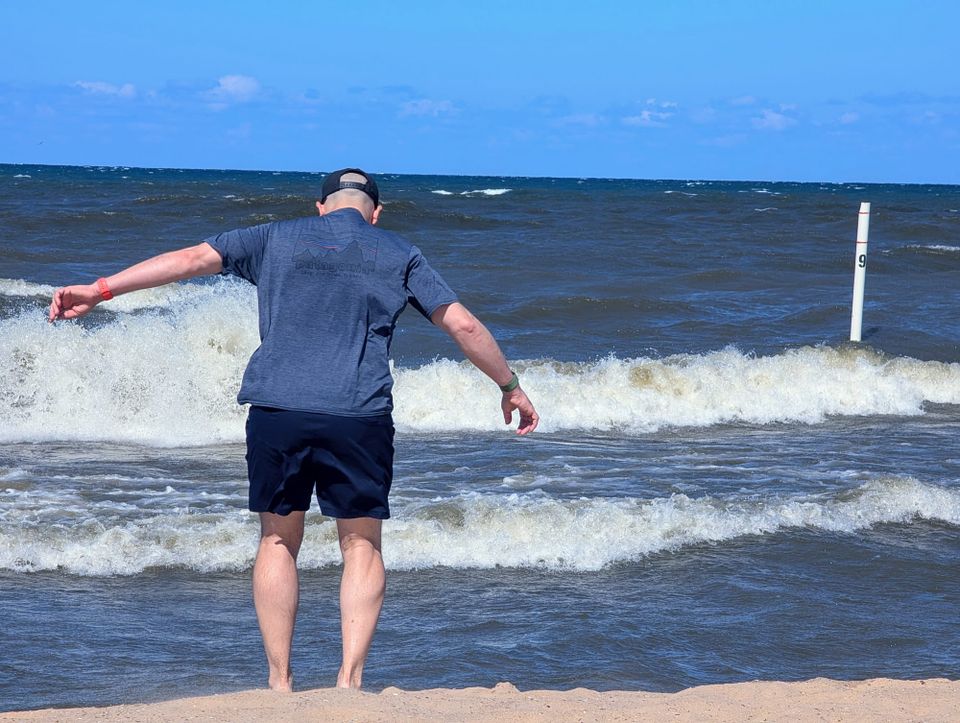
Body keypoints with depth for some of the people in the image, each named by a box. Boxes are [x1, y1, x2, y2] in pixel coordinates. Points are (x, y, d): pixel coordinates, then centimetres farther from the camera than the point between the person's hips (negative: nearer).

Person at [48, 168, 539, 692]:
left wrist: (99, 290, 10)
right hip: (359, 415, -1)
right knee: (361, 546, 9)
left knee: (278, 540, 12)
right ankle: (350, 678, 0)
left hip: (276, 411, 1)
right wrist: (510, 387, 24)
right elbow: (463, 325, 11)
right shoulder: (400, 255, 12)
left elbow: (192, 259, 9)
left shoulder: (277, 239, 14)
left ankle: (279, 681, 11)